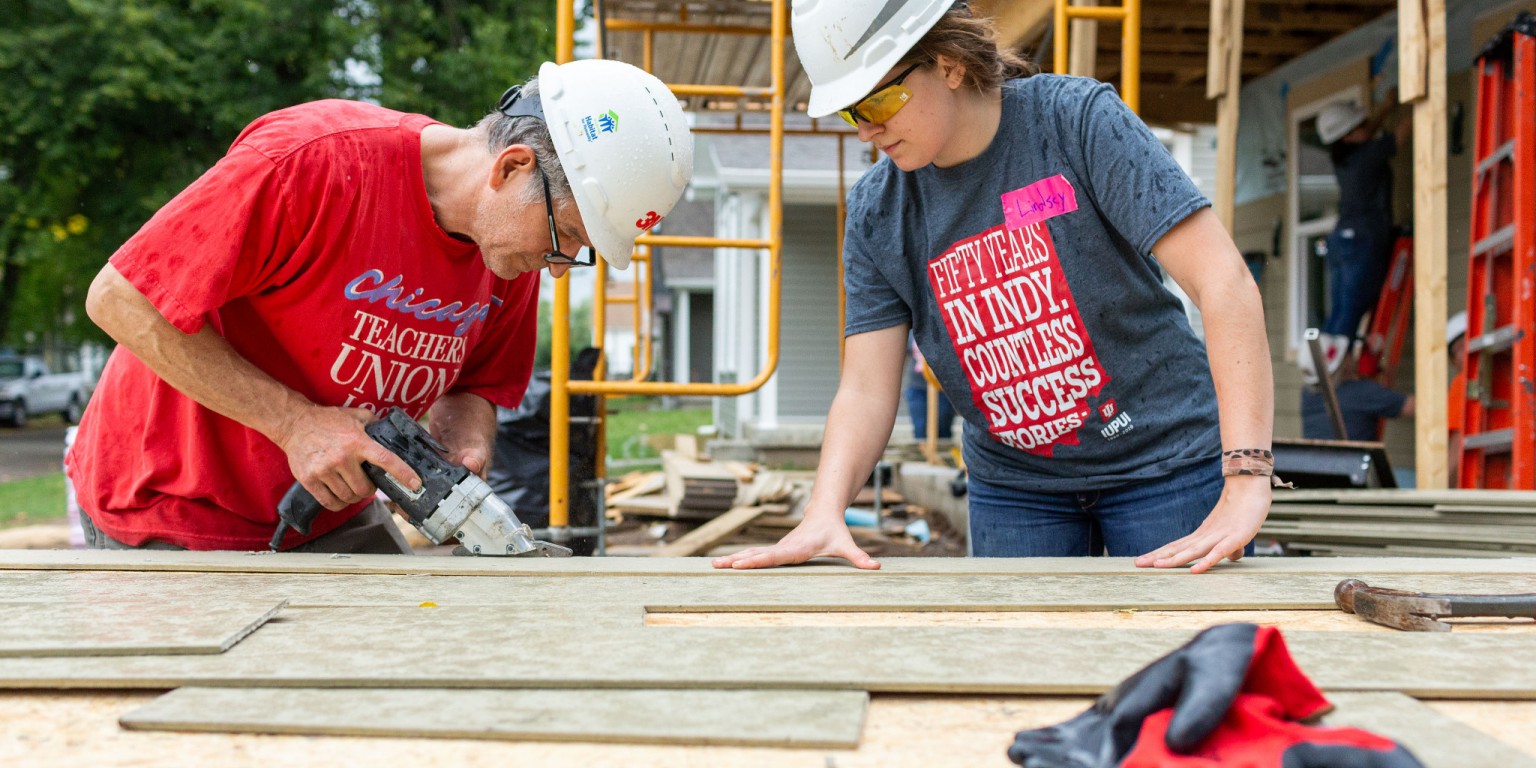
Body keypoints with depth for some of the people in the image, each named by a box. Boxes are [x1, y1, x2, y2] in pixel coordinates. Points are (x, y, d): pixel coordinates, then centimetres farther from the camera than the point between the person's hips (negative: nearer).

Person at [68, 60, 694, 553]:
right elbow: (120, 300, -24)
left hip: (331, 513, 6)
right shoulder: (310, 161, -29)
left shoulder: (516, 248, -7)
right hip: (171, 512, -5)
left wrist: (463, 450, -16)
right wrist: (298, 423, -27)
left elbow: (475, 384, 9)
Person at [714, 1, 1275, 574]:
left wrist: (1246, 480, -32)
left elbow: (1223, 283, -24)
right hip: (1012, 481, 3)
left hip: (1163, 461, -3)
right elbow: (866, 390, -7)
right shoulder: (875, 212, -4)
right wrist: (824, 514, -27)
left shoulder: (1080, 120, -17)